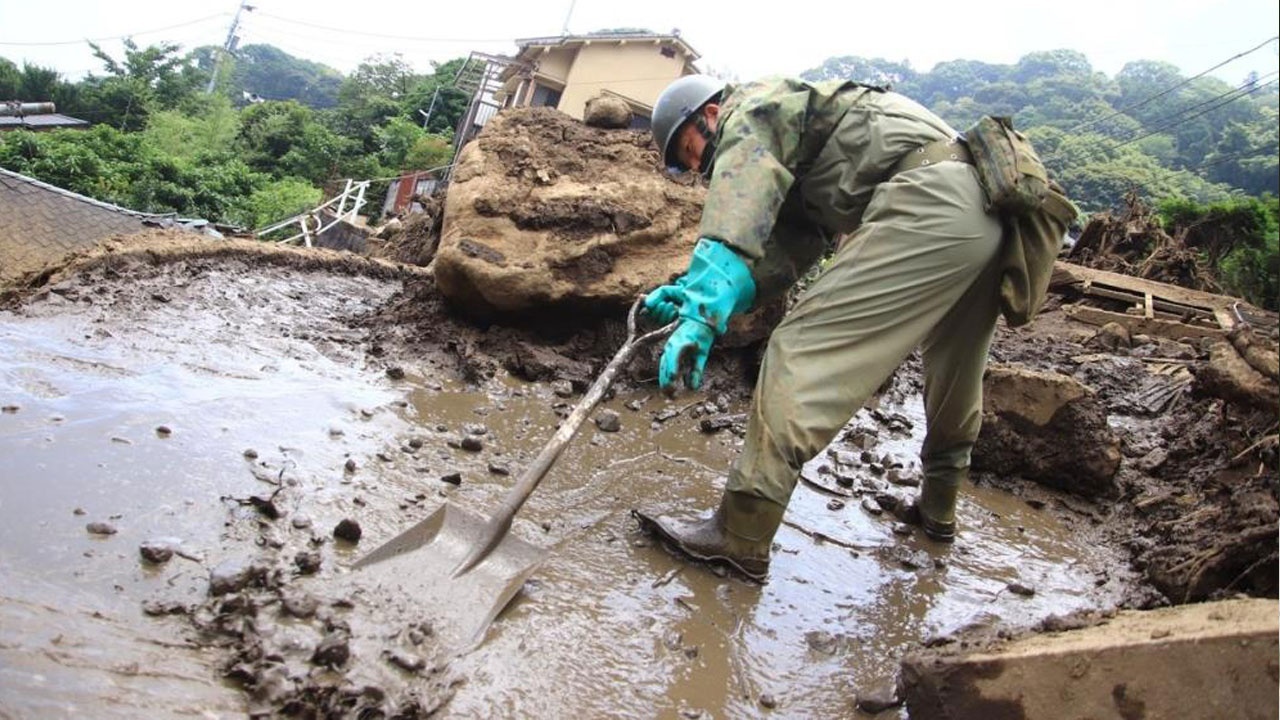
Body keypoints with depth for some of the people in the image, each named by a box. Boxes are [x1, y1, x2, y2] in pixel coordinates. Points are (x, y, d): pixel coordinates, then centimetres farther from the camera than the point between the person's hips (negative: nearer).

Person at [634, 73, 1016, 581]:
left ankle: (739, 536, -12)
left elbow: (735, 222, -14)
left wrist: (700, 316, -24)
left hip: (926, 208, -11)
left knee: (803, 348, -13)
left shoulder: (748, 112, 7)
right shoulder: (795, 151, 33)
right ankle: (937, 508, 44)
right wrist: (690, 292, 7)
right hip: (985, 210, 11)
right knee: (952, 374, 24)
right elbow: (777, 255, 19)